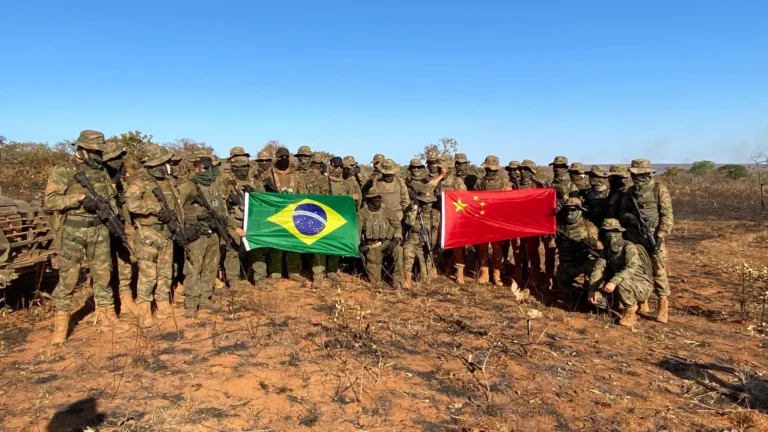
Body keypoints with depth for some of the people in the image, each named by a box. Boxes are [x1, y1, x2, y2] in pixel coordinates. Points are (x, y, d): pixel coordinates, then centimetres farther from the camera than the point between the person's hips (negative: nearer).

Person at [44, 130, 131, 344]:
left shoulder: (102, 172, 10)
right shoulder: (63, 171, -6)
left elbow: (111, 198, 18)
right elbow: (50, 200, -13)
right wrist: (80, 198, -23)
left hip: (100, 229, 5)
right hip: (74, 231, -5)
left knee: (102, 275, 11)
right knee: (68, 277, 1)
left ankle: (107, 316, 20)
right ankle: (60, 325, 12)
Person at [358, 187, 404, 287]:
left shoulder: (387, 211, 3)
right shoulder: (363, 213, 0)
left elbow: (398, 226, 3)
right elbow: (357, 229, -3)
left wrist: (396, 239, -13)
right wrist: (358, 245, -13)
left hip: (385, 243, 1)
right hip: (371, 246, -1)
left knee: (398, 249, -34)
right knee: (374, 281, -6)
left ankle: (397, 280, -24)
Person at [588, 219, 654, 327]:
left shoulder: (629, 247, -21)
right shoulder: (606, 250, 0)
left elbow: (631, 268, -37)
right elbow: (598, 269, -8)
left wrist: (614, 281, -50)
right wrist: (592, 290, -21)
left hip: (642, 286, -7)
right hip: (626, 286, 7)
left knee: (621, 282, -37)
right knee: (596, 297, -9)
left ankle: (631, 312, -12)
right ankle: (634, 302, 11)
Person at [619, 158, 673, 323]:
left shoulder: (659, 189, -7)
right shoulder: (631, 191, 7)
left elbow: (667, 216, -9)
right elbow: (622, 212, 8)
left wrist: (660, 236, -16)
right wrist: (633, 218, -13)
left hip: (654, 235, -5)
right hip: (634, 236, 5)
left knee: (658, 270, -5)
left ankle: (663, 306, 1)